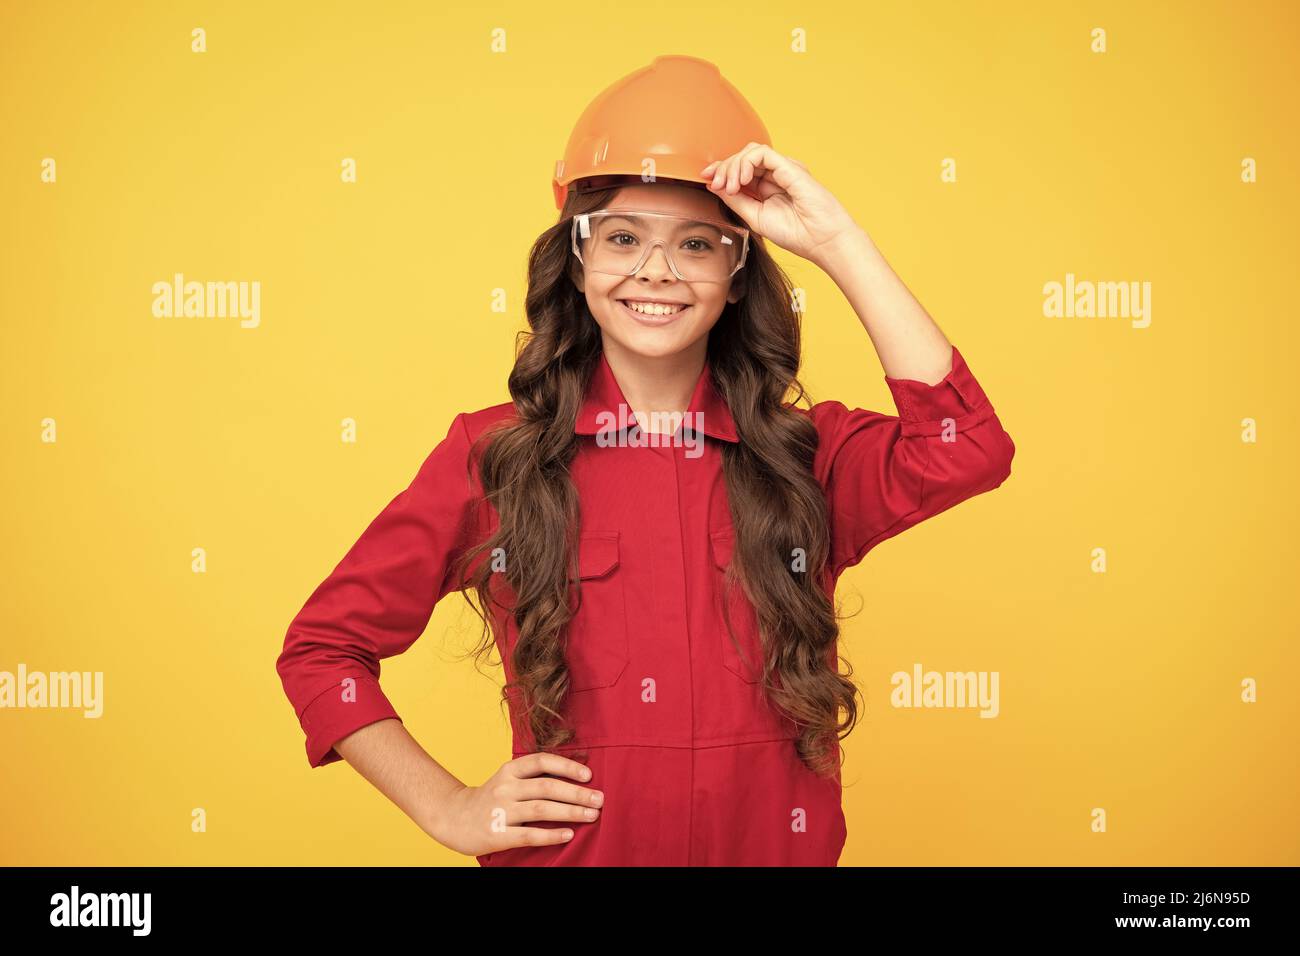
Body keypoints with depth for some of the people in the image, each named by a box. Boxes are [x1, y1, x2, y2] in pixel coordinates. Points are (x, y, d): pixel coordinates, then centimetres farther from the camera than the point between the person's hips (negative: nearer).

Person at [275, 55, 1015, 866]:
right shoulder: (490, 457, -7)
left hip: (777, 848, 1)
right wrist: (447, 808, -8)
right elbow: (322, 648, 0)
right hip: (566, 849, -1)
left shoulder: (811, 456, -4)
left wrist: (836, 242, -21)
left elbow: (967, 450, -24)